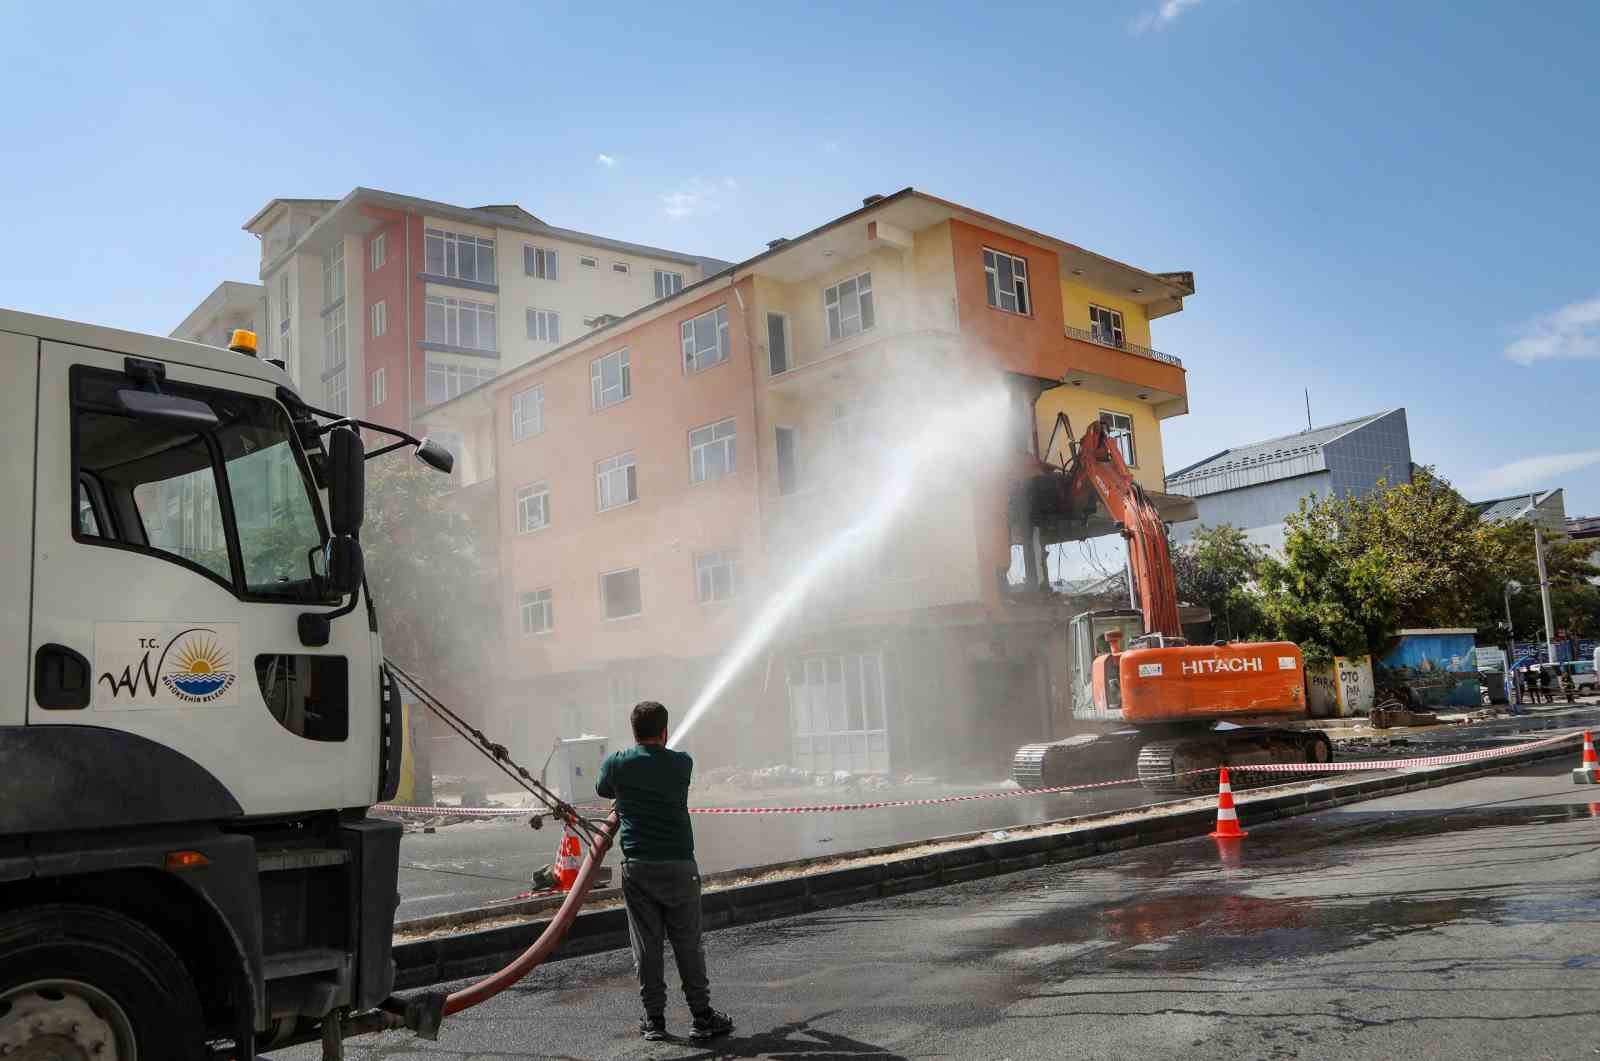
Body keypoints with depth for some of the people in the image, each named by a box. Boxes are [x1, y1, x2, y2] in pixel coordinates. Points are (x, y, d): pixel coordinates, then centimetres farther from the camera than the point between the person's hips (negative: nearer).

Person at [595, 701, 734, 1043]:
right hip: (678, 864, 0)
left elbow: (603, 790, 19)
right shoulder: (682, 763, -1)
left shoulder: (616, 763, 0)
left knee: (646, 944, 7)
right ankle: (702, 1015, 11)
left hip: (638, 866, 1)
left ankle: (654, 1018, 12)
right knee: (687, 943, 6)